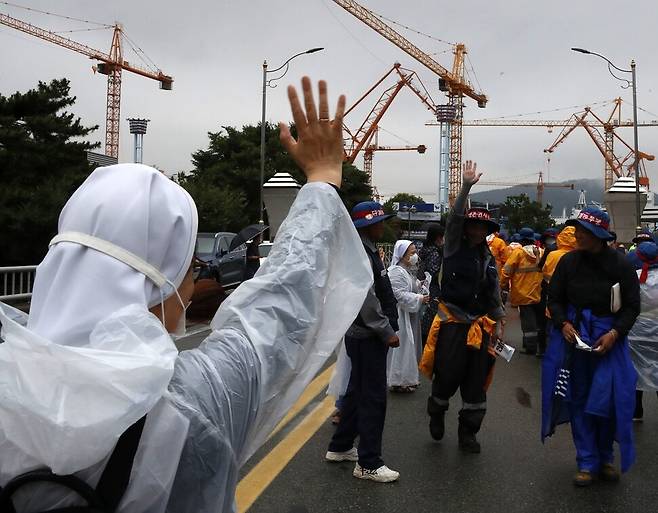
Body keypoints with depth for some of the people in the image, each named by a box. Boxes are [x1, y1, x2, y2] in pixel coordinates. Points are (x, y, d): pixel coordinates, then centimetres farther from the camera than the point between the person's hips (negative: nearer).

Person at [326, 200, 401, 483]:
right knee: (373, 396, -3)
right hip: (368, 337, -10)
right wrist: (387, 332, -18)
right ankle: (368, 463, 6)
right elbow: (368, 301, -23)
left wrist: (386, 328, 17)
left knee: (357, 391, 18)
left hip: (365, 335, 10)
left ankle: (340, 447, 31)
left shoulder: (367, 251, 15)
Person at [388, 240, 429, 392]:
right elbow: (400, 295, -24)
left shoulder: (407, 271, 14)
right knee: (402, 346, -4)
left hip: (409, 315, 11)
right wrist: (419, 299, -22)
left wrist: (419, 285, 8)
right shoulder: (396, 272, -19)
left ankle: (408, 378, 27)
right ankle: (398, 381, 6)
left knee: (410, 345, 16)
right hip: (400, 316, -11)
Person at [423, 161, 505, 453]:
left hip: (481, 325, 5)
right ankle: (436, 410, 26)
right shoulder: (454, 248, 2)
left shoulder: (489, 259, 14)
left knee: (476, 382, 6)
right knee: (448, 375, -5)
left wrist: (498, 323, 10)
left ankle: (468, 432, 18)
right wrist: (466, 186, -16)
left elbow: (494, 295, 18)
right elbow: (454, 218, -12)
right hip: (453, 321, -4)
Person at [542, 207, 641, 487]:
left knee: (608, 398, -1)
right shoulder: (569, 261, -2)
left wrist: (614, 333, -13)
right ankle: (587, 462, 17)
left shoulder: (620, 264, -7)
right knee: (579, 398, 6)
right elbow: (554, 299, 7)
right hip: (573, 335, 2)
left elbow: (632, 306, 0)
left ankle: (605, 457, 22)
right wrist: (563, 323, -9)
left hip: (608, 337, -1)